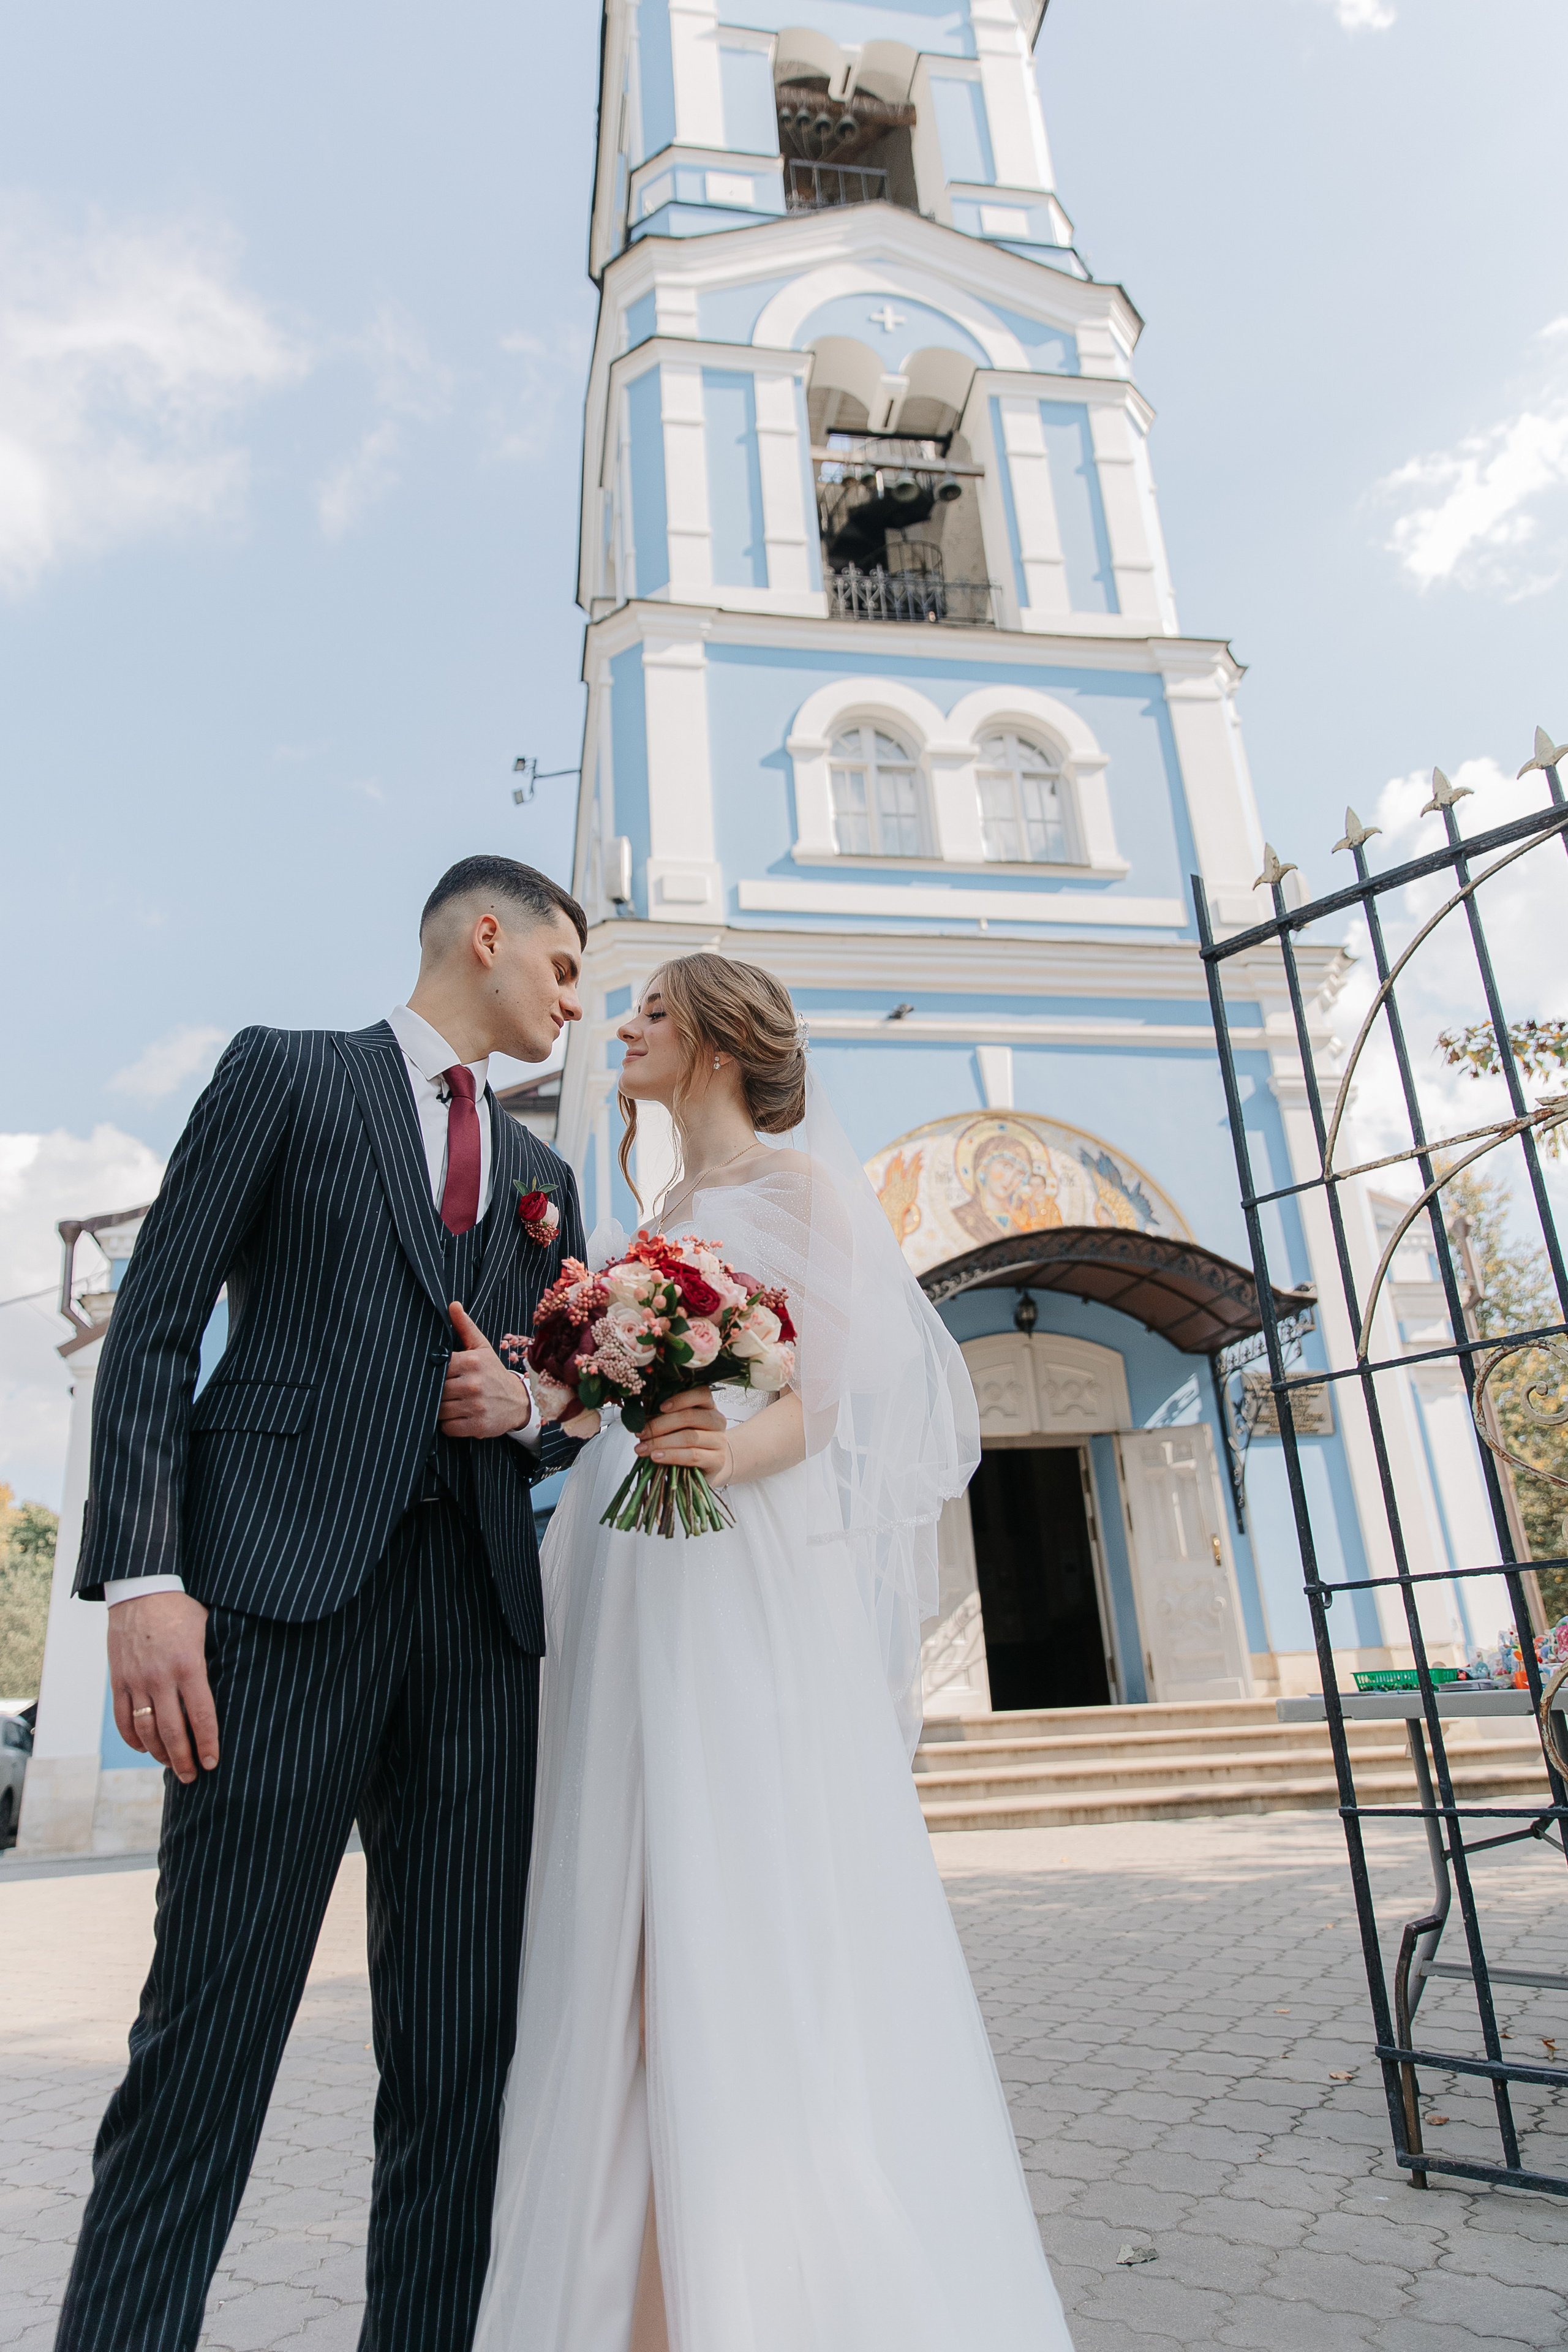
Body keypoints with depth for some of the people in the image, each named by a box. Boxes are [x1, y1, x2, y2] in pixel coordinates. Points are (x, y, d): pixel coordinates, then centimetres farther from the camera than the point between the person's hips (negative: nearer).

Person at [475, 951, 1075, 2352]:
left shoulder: (801, 1183, 3)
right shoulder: (661, 1228, 24)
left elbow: (844, 1385, -7)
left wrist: (734, 1451, -26)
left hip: (755, 1595, -7)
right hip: (637, 1605, 7)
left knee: (756, 1930, -9)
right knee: (643, 1946, 5)